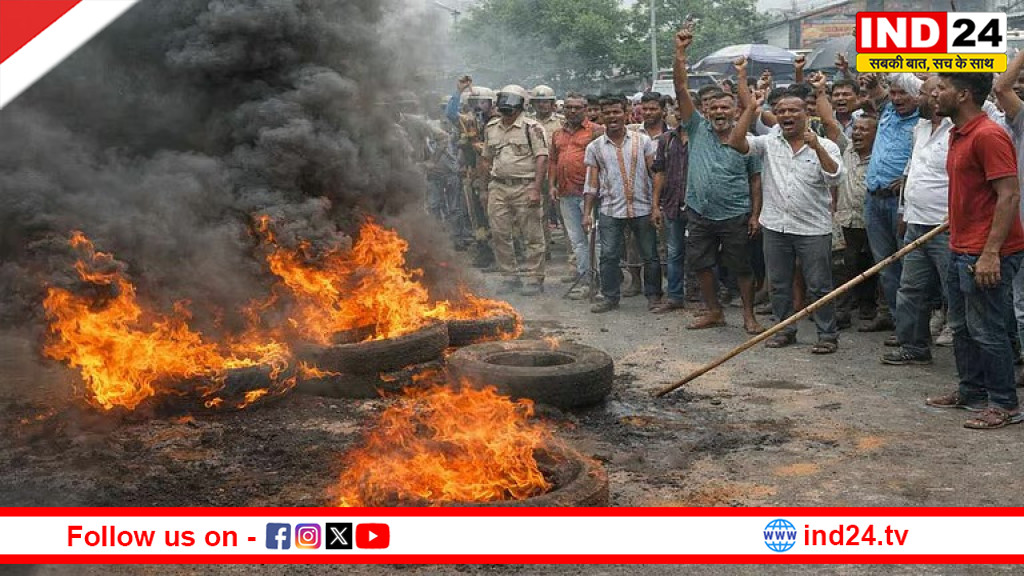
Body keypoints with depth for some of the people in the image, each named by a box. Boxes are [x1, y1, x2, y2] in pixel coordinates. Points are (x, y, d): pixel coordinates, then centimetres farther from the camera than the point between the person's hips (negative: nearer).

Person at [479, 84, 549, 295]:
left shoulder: (532, 128, -5)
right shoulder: (491, 128, 13)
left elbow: (542, 159, -11)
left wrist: (535, 189, -18)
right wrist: (487, 186, 12)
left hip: (525, 186, -5)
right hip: (498, 188, 5)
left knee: (532, 236, 0)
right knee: (499, 234, 6)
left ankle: (533, 279, 8)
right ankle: (509, 276, 18)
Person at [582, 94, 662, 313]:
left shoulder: (643, 141, 3)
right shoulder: (595, 147, 6)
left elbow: (655, 173, 2)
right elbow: (592, 183, 7)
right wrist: (587, 212, 0)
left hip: (643, 208, -1)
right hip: (611, 210, 1)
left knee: (650, 255, 6)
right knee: (608, 256, 2)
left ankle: (653, 295, 19)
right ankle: (610, 297, 14)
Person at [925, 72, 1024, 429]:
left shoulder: (988, 135, -18)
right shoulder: (959, 135, 13)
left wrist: (990, 253, -26)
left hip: (986, 255, -10)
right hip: (961, 249, 10)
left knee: (986, 330, -2)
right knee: (961, 326, 17)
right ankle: (972, 391, 30)